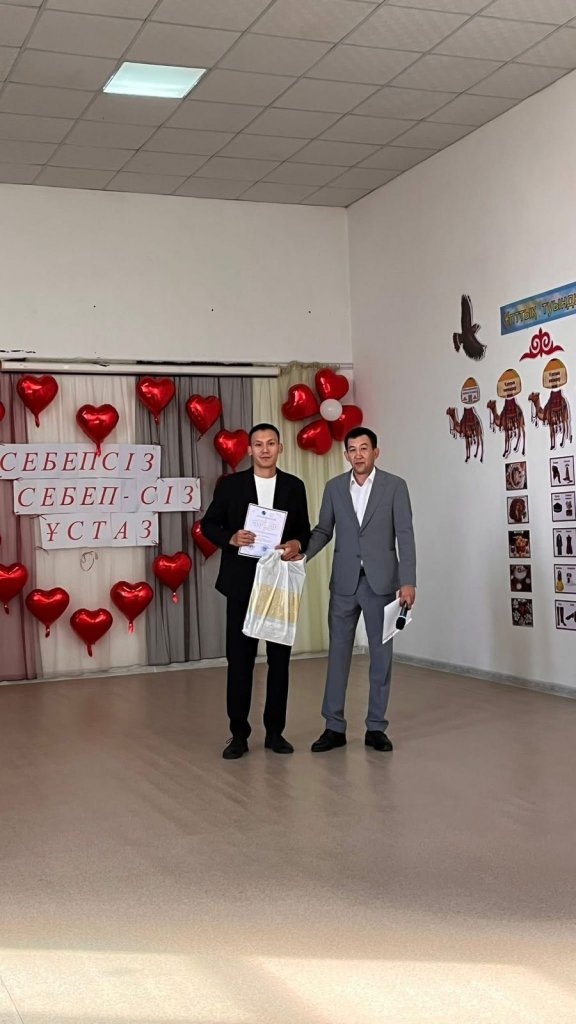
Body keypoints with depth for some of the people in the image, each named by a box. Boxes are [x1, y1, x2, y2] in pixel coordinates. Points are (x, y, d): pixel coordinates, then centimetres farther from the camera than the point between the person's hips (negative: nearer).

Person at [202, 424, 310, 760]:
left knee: (280, 657, 6)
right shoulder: (230, 484, 2)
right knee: (240, 658, 1)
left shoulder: (294, 486, 6)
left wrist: (298, 544, -11)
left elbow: (305, 530, 11)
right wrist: (231, 538, -16)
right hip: (242, 583, -1)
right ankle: (239, 734, 9)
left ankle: (275, 731, 17)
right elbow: (209, 524, 4)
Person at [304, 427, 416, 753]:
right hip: (344, 582, 2)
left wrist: (408, 581, -13)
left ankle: (376, 727, 15)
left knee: (382, 655, 5)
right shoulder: (334, 487, 6)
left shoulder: (395, 486, -2)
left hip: (381, 581, -2)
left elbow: (405, 535, -6)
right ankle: (335, 727, 12)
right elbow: (324, 530, 10)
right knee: (338, 653, 4)